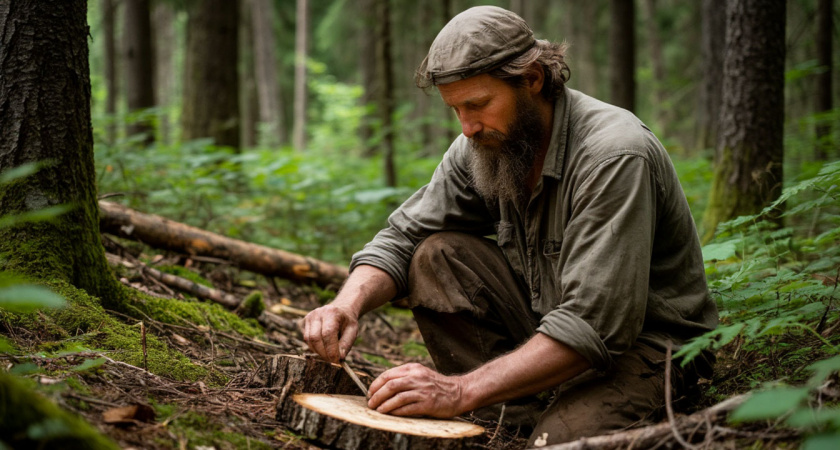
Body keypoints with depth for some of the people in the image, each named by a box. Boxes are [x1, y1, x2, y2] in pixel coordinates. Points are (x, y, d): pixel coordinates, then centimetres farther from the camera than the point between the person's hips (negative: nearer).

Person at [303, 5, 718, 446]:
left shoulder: (615, 157, -27)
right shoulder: (484, 142, -4)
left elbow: (592, 327, -32)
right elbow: (401, 239, 2)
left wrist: (460, 392, -37)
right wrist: (348, 303, -21)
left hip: (642, 340, -7)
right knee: (437, 256, -12)